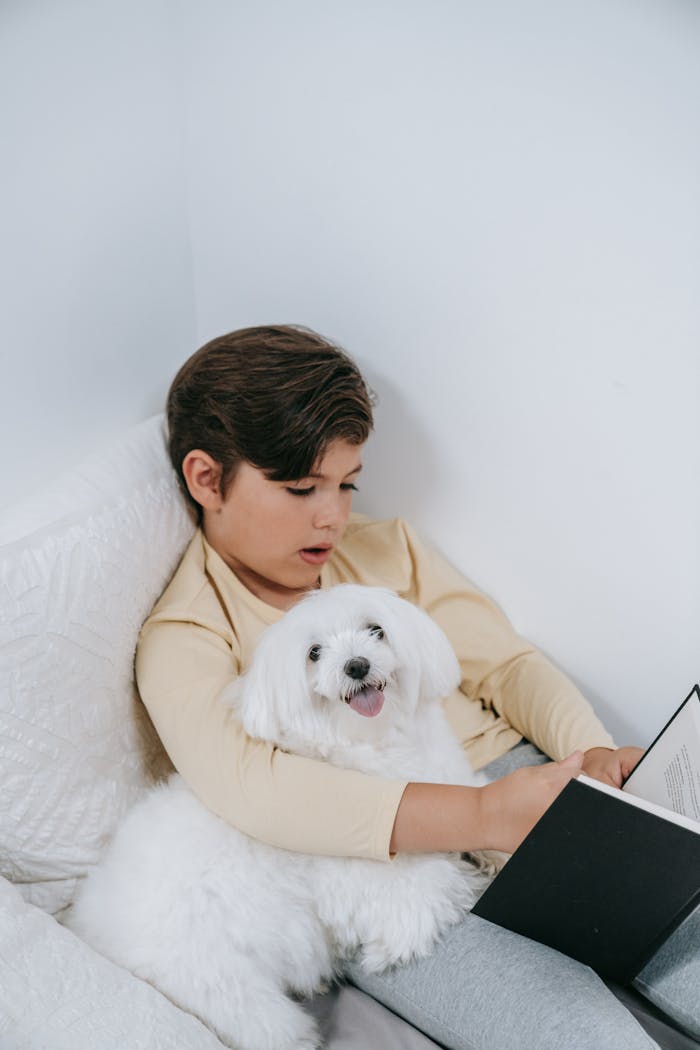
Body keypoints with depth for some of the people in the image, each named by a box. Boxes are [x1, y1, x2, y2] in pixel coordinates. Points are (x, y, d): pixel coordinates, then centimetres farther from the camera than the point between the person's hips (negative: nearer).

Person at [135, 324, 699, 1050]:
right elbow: (250, 785, -22)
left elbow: (505, 662, 12)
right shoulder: (182, 639, -3)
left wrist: (592, 752, -10)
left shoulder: (387, 548, 15)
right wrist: (483, 816, -32)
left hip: (515, 779, 6)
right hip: (385, 861, -5)